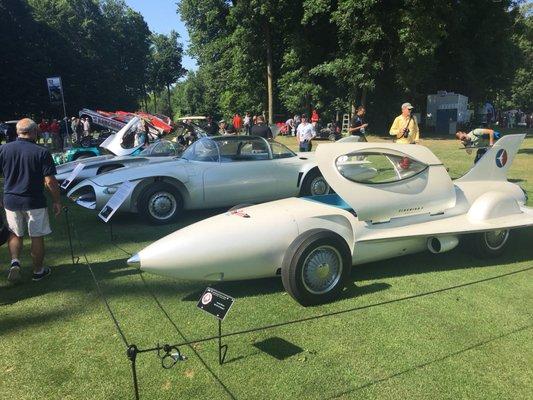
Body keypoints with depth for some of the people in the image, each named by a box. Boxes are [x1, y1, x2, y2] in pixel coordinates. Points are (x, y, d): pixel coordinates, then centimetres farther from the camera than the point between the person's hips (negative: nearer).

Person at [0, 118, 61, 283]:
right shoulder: (41, 152, -11)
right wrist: (57, 201, -3)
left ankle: (15, 261, 3)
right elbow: (50, 181, -14)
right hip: (34, 202, -3)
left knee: (15, 234, 22)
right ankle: (38, 271, 20)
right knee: (37, 237, 10)